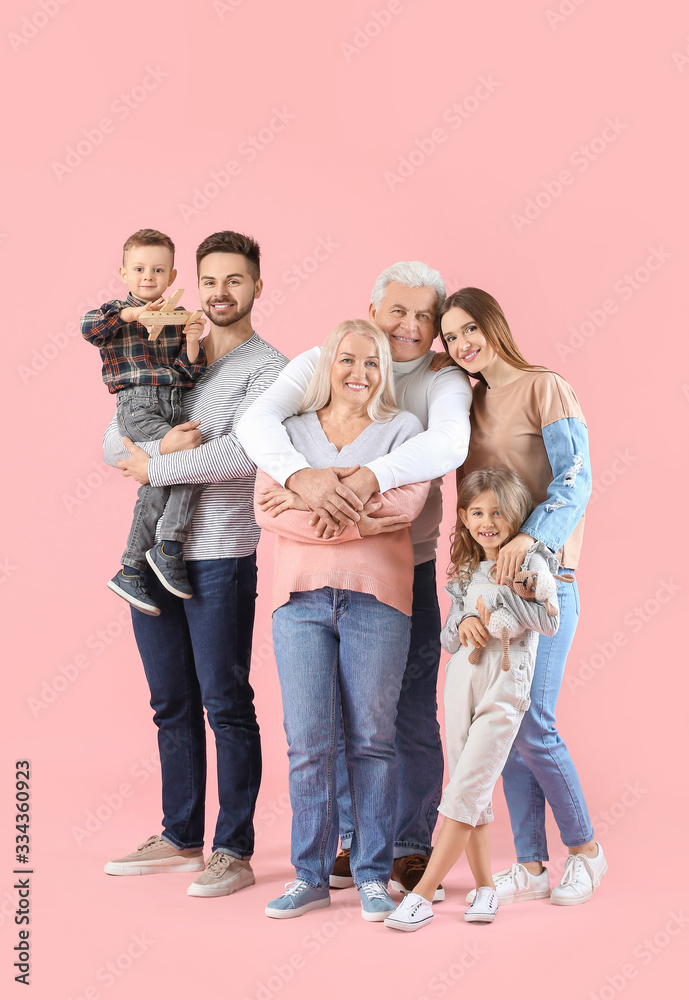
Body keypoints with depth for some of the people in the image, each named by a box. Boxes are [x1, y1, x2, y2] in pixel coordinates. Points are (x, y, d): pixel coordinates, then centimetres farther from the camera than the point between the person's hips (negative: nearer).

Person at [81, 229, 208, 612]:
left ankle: (130, 573, 13)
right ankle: (169, 550, -8)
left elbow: (189, 374, 10)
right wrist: (132, 313, -23)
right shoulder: (117, 311, 5)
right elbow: (88, 326, -18)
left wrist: (193, 343, -8)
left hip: (175, 406, 5)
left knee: (156, 491, 3)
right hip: (138, 406, -5)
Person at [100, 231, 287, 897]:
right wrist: (163, 444, -14)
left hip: (221, 558, -6)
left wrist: (155, 466, -13)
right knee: (171, 705, 13)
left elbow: (246, 454, -21)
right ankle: (180, 839, 24)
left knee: (226, 704, -2)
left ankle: (234, 851, 7)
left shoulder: (267, 368, -4)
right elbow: (113, 445, 8)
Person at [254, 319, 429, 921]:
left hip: (376, 598, -1)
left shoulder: (402, 429, 10)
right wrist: (358, 521, -12)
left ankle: (373, 875, 11)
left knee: (372, 738, 1)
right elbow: (268, 509, -1)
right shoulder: (292, 430, 14)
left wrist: (311, 495, -9)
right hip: (301, 598, 1)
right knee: (308, 741, -1)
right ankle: (311, 875, 9)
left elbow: (405, 500, -8)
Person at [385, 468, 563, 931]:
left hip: (505, 687, -6)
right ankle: (485, 887, 16)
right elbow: (448, 639, 12)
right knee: (471, 792, 7)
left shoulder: (530, 562, -3)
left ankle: (423, 894, -10)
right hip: (462, 680, 6)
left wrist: (499, 596, -14)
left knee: (466, 791, -9)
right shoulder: (469, 571, 15)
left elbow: (550, 621, -16)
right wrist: (464, 622, -9)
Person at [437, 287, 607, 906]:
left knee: (531, 726, -10)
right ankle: (531, 866, 12)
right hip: (486, 575, 7)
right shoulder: (471, 403, 16)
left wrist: (528, 539, -28)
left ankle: (585, 850, 10)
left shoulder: (546, 389, -4)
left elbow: (574, 483, -13)